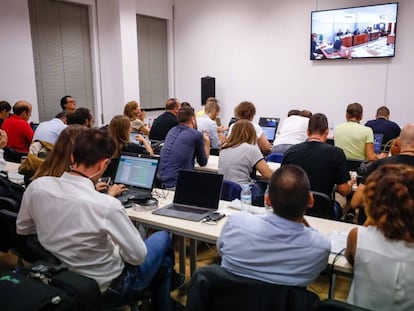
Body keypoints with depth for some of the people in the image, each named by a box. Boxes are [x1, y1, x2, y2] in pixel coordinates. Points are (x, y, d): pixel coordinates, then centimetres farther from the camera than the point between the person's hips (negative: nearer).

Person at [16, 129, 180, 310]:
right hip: (104, 289, -6)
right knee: (163, 238, 17)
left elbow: (22, 229, 3)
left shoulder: (36, 186, -16)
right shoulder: (106, 206, -34)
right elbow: (138, 257, -21)